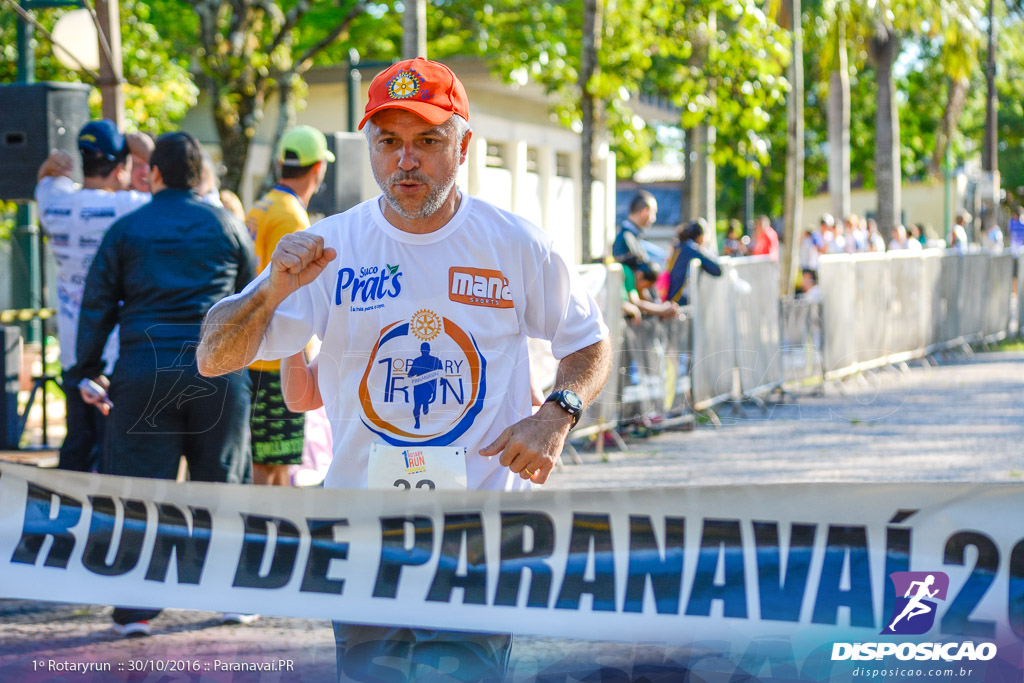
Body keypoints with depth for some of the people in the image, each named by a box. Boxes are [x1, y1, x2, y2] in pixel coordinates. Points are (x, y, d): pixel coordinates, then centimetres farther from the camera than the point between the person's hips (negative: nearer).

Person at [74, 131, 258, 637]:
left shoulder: (126, 230, 4)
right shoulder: (225, 226, 7)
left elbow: (97, 304, 4)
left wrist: (89, 369, 11)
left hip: (145, 372, -1)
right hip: (217, 370, 1)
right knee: (221, 481, 11)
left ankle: (135, 609, -1)